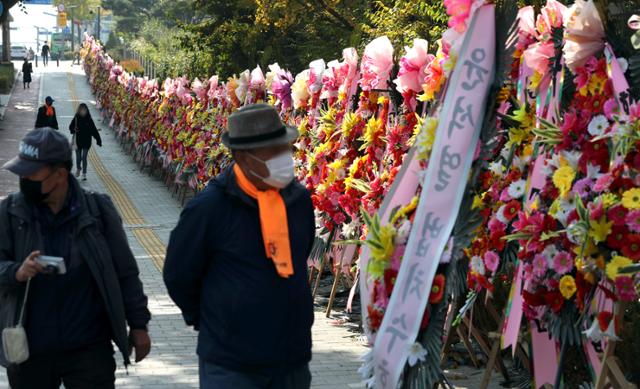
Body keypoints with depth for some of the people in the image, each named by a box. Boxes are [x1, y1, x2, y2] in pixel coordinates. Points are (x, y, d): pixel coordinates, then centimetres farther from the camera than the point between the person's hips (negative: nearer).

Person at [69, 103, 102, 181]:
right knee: (78, 158, 7)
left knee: (84, 158, -4)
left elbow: (94, 130, -1)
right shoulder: (76, 118, -4)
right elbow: (70, 127, 3)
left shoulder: (89, 119, -3)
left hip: (86, 142, -1)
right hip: (78, 141, 1)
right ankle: (78, 168, 37)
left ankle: (84, 174, 4)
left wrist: (98, 140, -3)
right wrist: (74, 130, -21)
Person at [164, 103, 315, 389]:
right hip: (230, 365, -5)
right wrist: (206, 320, 7)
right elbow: (178, 274, -3)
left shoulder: (299, 199, 2)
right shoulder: (210, 207, -14)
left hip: (293, 358, 5)